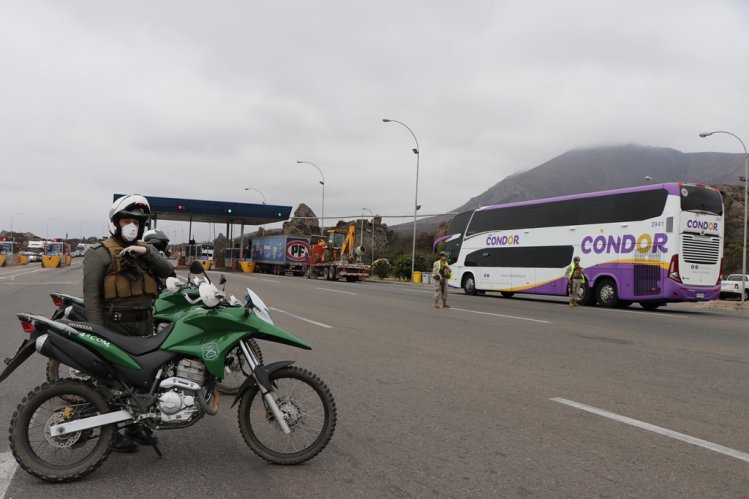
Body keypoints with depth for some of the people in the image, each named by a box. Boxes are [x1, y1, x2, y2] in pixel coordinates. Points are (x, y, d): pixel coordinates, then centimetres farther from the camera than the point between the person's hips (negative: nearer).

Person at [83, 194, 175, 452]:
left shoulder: (145, 249, 14)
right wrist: (97, 332, -16)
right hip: (116, 324, -6)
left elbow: (168, 272, 2)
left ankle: (134, 425, 26)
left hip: (144, 322, 6)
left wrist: (147, 253, -14)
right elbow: (91, 295, -10)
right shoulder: (100, 254, -5)